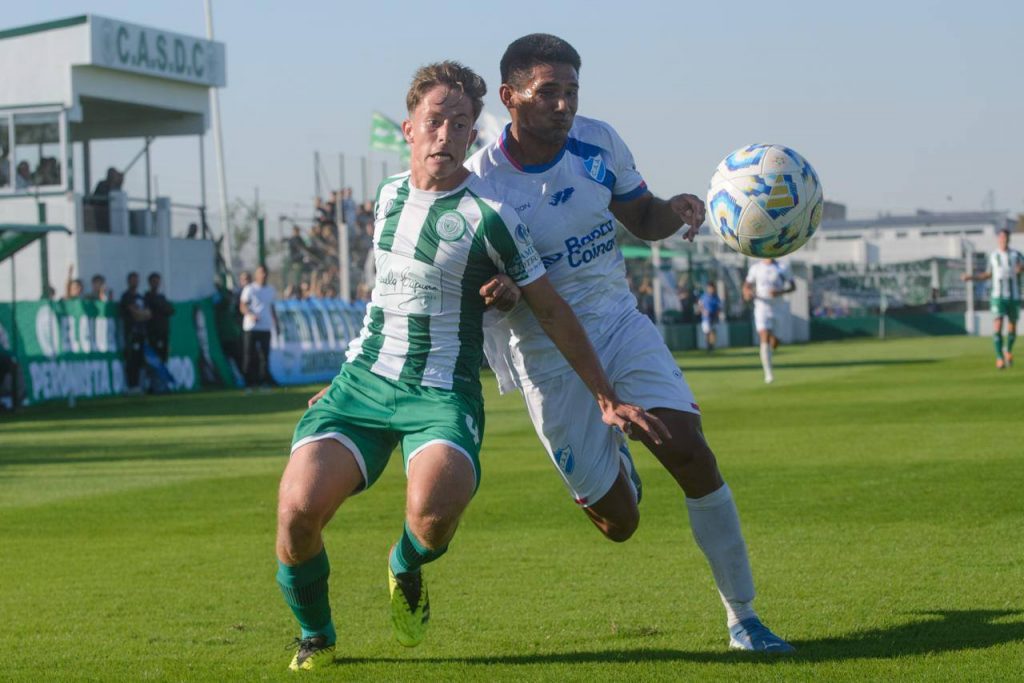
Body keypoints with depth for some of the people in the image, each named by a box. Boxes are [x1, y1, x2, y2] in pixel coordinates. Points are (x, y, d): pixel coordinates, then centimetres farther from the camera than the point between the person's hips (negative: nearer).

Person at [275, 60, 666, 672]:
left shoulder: (487, 214, -9)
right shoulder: (390, 194, 8)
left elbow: (551, 310, -2)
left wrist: (607, 398, 0)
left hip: (441, 394, -4)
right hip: (363, 379, 4)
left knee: (432, 513, -34)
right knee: (299, 507, -19)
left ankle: (407, 570, 6)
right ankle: (315, 635, 10)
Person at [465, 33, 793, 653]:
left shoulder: (599, 142, -3)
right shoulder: (481, 182, -16)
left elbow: (642, 219, 12)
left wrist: (675, 210, -12)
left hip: (620, 323, 3)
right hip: (548, 357, -3)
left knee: (690, 452, -17)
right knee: (619, 522, 0)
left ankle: (743, 618, -4)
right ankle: (613, 461, 41)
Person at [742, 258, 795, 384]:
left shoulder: (782, 268, 3)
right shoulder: (755, 268, 5)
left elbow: (792, 286, 6)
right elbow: (746, 286, 11)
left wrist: (780, 292, -13)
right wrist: (747, 293, -14)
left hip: (778, 308, 1)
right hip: (762, 306, -1)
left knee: (774, 341, -2)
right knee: (764, 339, -14)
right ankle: (768, 373, -15)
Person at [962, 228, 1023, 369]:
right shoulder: (993, 256, 5)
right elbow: (988, 275, 17)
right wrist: (971, 277, 7)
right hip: (998, 296, -1)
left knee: (1012, 329, 9)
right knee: (997, 327, -15)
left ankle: (1008, 351, 37)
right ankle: (1000, 359, -11)